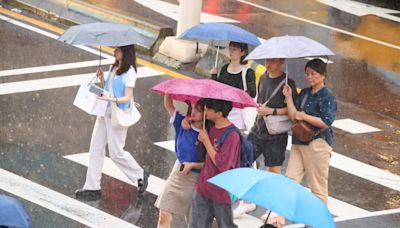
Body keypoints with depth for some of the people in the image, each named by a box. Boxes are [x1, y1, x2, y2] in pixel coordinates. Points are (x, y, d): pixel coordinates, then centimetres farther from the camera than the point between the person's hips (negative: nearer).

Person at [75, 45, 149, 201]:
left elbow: (127, 97, -16)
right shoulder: (114, 68, 13)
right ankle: (92, 188, 6)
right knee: (95, 149, 4)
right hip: (105, 112, 8)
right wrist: (102, 79, 2)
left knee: (116, 152, -1)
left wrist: (111, 99, -30)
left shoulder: (129, 71, -12)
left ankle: (140, 175, 20)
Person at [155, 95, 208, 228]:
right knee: (164, 216, 1)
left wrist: (192, 165, -24)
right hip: (177, 174, 4)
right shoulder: (183, 124, -5)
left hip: (195, 179, -4)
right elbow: (168, 105, -6)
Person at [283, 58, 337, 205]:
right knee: (290, 179, 0)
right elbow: (294, 115, 6)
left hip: (318, 142, -7)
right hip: (299, 142, 7)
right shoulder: (304, 93, 13)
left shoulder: (327, 96, -8)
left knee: (317, 185, 1)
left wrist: (304, 116, -13)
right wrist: (288, 97, -1)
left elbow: (326, 122, -17)